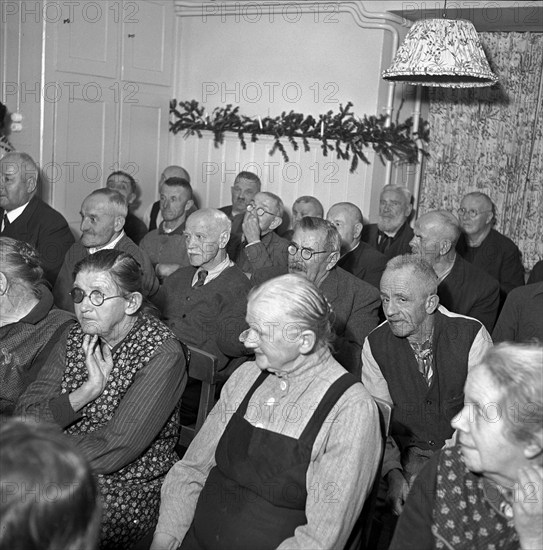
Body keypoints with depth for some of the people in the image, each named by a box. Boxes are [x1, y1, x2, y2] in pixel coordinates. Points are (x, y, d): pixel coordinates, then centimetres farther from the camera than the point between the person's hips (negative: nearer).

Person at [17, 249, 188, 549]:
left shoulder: (162, 355, -17)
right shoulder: (76, 338, 4)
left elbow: (112, 452, -21)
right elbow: (26, 416, -3)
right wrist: (87, 392, -18)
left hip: (128, 488, -6)